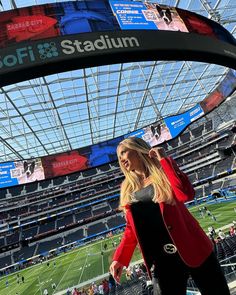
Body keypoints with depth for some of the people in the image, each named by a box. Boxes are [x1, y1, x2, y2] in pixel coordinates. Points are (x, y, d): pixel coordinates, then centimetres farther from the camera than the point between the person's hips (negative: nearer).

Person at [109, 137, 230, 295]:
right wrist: (120, 258, 1)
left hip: (191, 249, -2)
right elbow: (132, 227, 9)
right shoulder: (128, 189, 6)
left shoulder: (163, 171, -4)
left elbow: (186, 194, -23)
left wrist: (164, 159, -17)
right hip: (161, 260, 3)